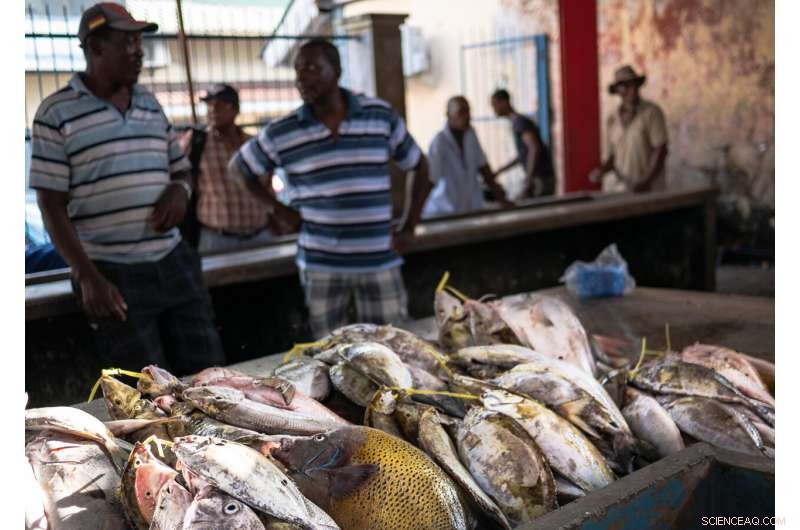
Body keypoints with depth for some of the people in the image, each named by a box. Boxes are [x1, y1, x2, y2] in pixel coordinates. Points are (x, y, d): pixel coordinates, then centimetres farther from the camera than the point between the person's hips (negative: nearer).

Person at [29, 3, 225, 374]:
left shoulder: (151, 105, 11)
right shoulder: (56, 113, -4)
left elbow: (180, 170, 21)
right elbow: (51, 207, -7)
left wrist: (180, 190, -4)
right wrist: (88, 277, -15)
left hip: (174, 263, 5)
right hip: (113, 274, -5)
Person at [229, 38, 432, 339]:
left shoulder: (381, 115, -1)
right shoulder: (281, 133, -2)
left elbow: (419, 166, 10)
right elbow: (238, 168, 13)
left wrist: (409, 228, 3)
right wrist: (277, 209, 2)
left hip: (380, 261, 1)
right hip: (320, 266, 0)